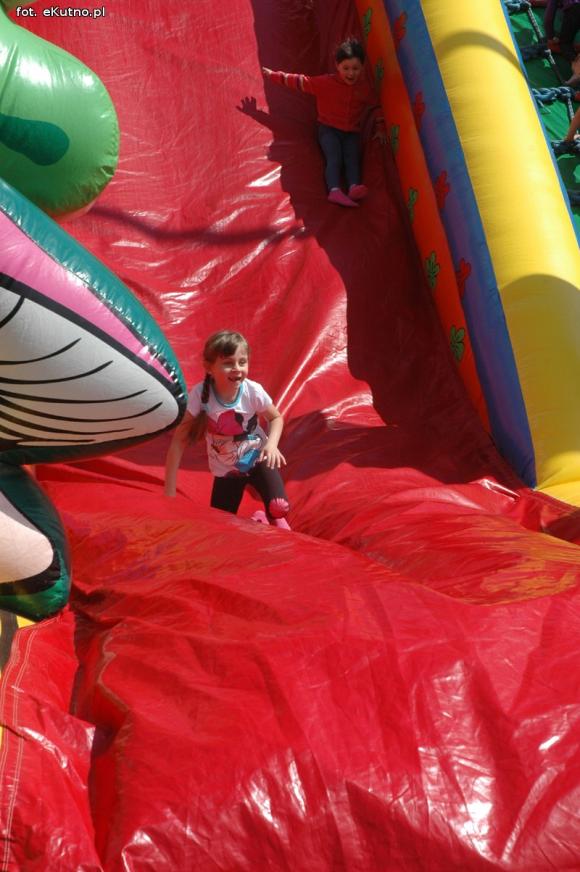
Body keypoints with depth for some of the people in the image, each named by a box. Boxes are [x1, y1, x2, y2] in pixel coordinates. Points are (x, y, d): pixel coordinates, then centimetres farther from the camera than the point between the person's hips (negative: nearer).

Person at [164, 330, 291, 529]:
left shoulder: (253, 391, -23)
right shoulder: (200, 394, -26)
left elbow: (276, 417, -3)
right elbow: (179, 441, -21)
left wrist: (272, 444, -24)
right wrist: (169, 491, -23)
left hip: (257, 460, -1)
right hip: (226, 471, 1)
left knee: (278, 508, -23)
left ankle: (277, 524, 15)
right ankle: (258, 521, 34)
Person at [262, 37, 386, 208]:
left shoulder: (365, 88, 1)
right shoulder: (326, 83, -8)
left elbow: (376, 106, 17)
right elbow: (300, 81, -5)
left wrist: (380, 129, 10)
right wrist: (273, 75, -4)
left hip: (351, 133, 3)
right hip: (329, 129, -3)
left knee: (352, 159, -23)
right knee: (334, 158, -26)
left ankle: (354, 187, -47)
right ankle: (334, 190, -46)